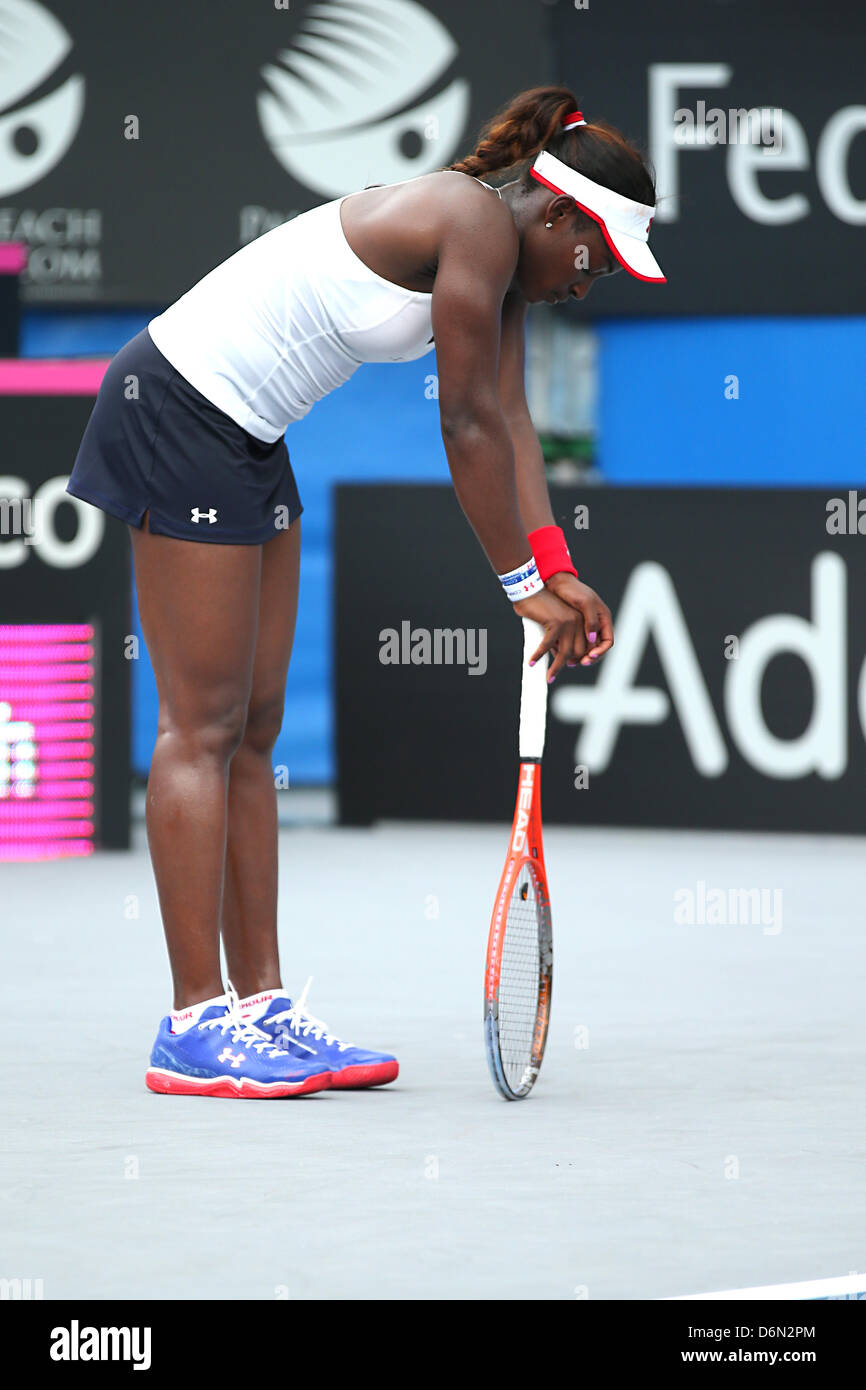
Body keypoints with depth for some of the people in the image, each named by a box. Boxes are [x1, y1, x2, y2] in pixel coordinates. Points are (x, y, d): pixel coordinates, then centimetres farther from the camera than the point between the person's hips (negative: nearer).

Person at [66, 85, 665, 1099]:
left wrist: (557, 569, -3)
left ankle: (259, 1004, 11)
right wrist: (522, 584, -9)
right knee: (204, 724, -8)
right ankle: (196, 1026, -6)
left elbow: (508, 422, 7)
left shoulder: (502, 257, 11)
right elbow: (469, 426, -17)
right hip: (178, 413, -10)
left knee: (253, 729, 9)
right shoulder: (477, 224, -19)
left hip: (245, 442, 10)